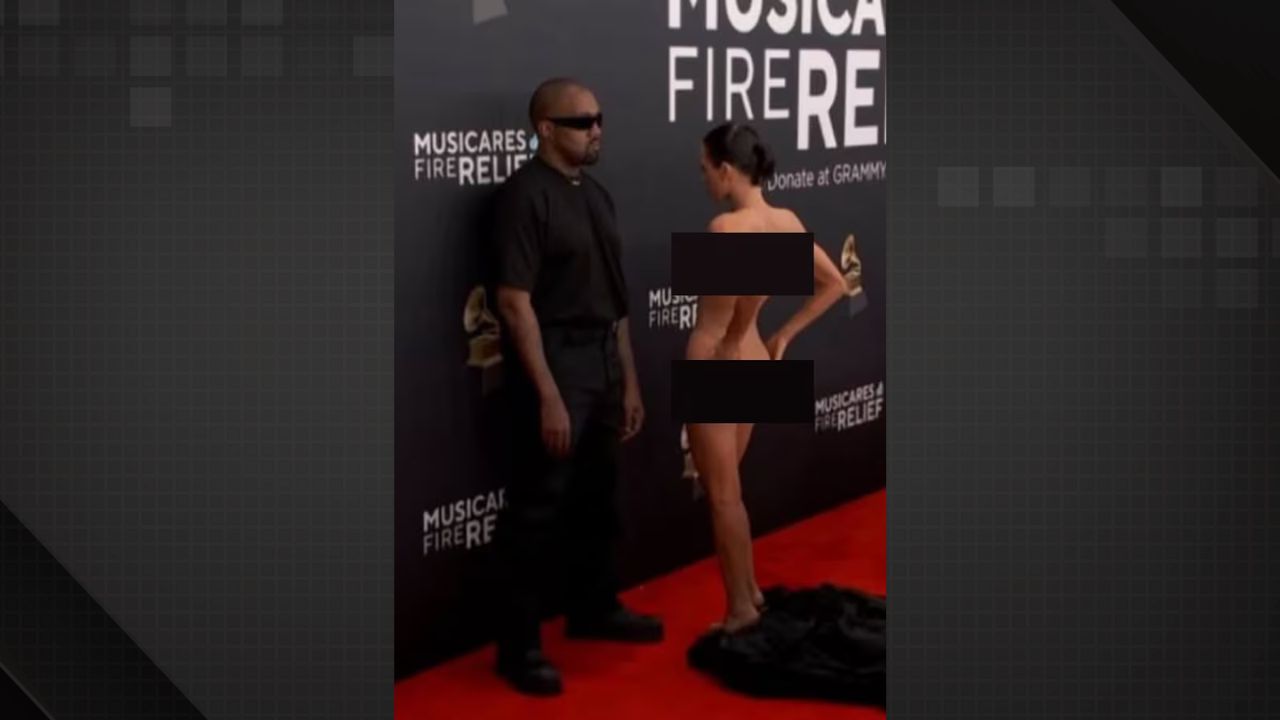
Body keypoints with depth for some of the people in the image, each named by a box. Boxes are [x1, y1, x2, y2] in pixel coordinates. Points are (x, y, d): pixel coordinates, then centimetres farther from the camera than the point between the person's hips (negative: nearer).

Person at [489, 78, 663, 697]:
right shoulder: (525, 194, -15)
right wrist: (547, 394, -22)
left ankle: (593, 608, 33)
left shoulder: (597, 195, 12)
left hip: (602, 364, 8)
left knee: (594, 501, 18)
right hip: (553, 366, -8)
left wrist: (629, 381, 15)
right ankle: (519, 644, 3)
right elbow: (514, 302, -19)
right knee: (537, 509, -4)